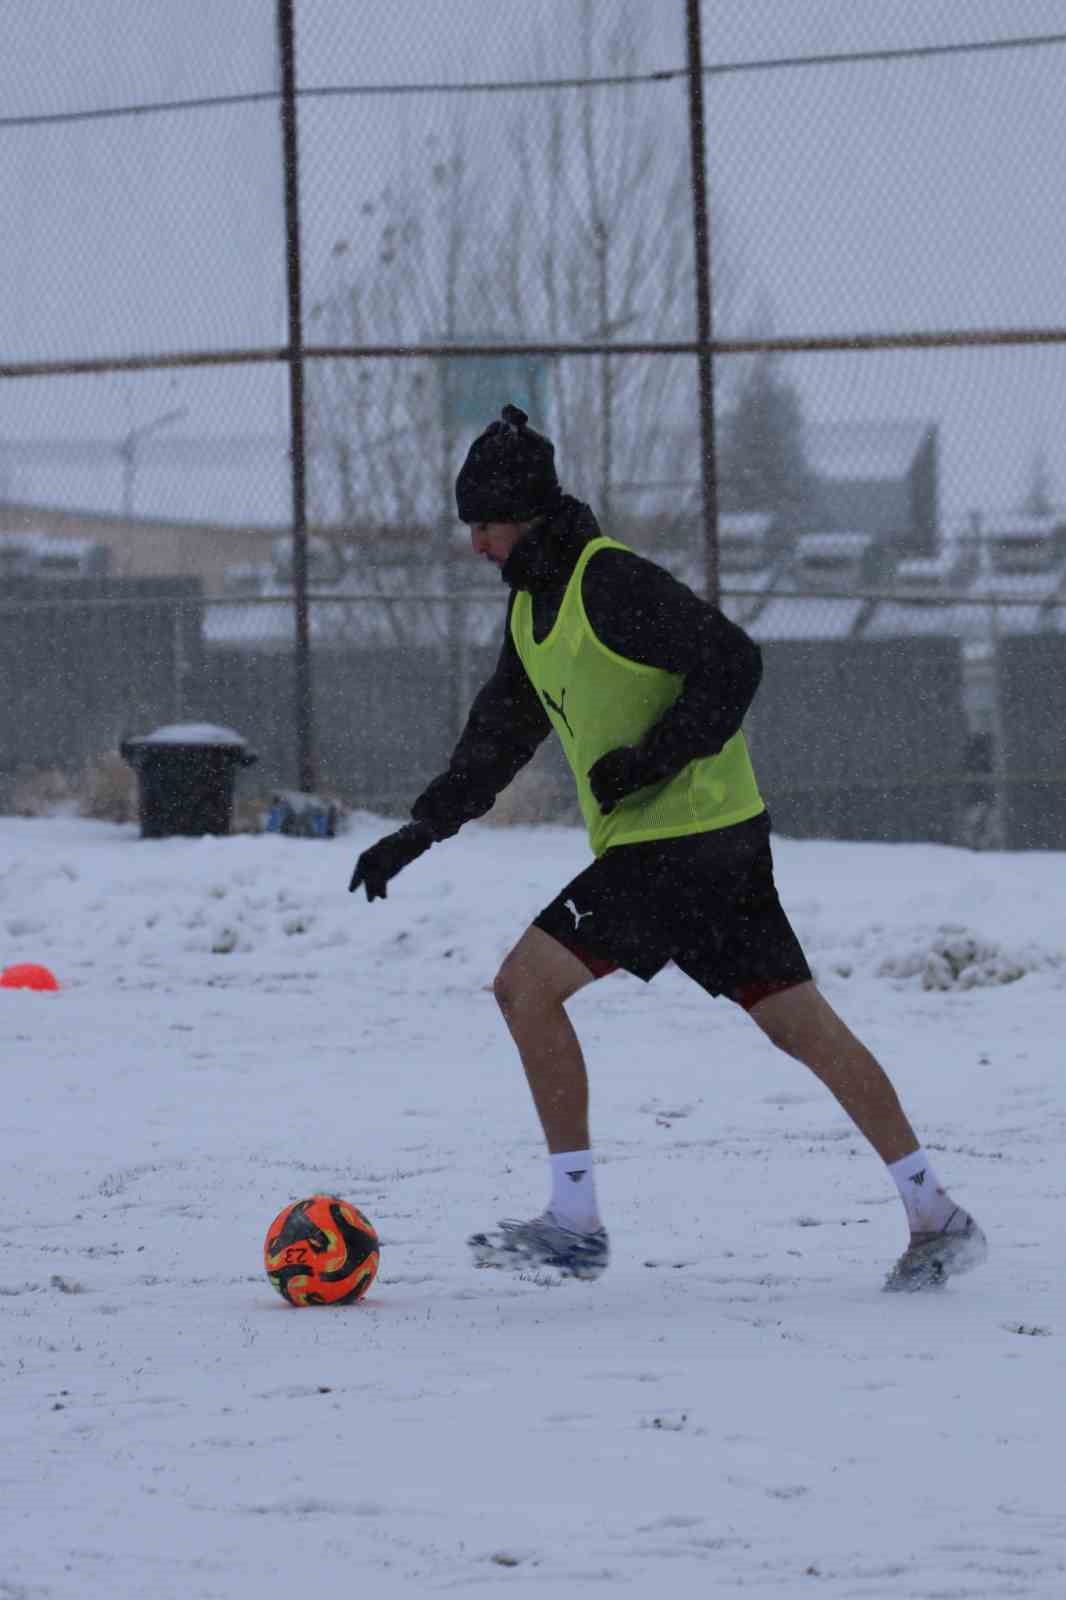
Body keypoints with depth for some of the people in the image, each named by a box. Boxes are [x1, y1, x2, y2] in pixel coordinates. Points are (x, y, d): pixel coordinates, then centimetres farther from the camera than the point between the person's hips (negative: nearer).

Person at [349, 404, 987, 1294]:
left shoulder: (613, 584, -15)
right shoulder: (534, 606, 16)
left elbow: (733, 664, -19)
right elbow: (499, 736, 23)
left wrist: (654, 759, -23)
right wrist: (421, 832, 17)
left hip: (687, 839, -10)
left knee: (528, 984, -11)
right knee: (800, 1023, 8)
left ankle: (575, 1225, -8)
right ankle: (938, 1219, 9)